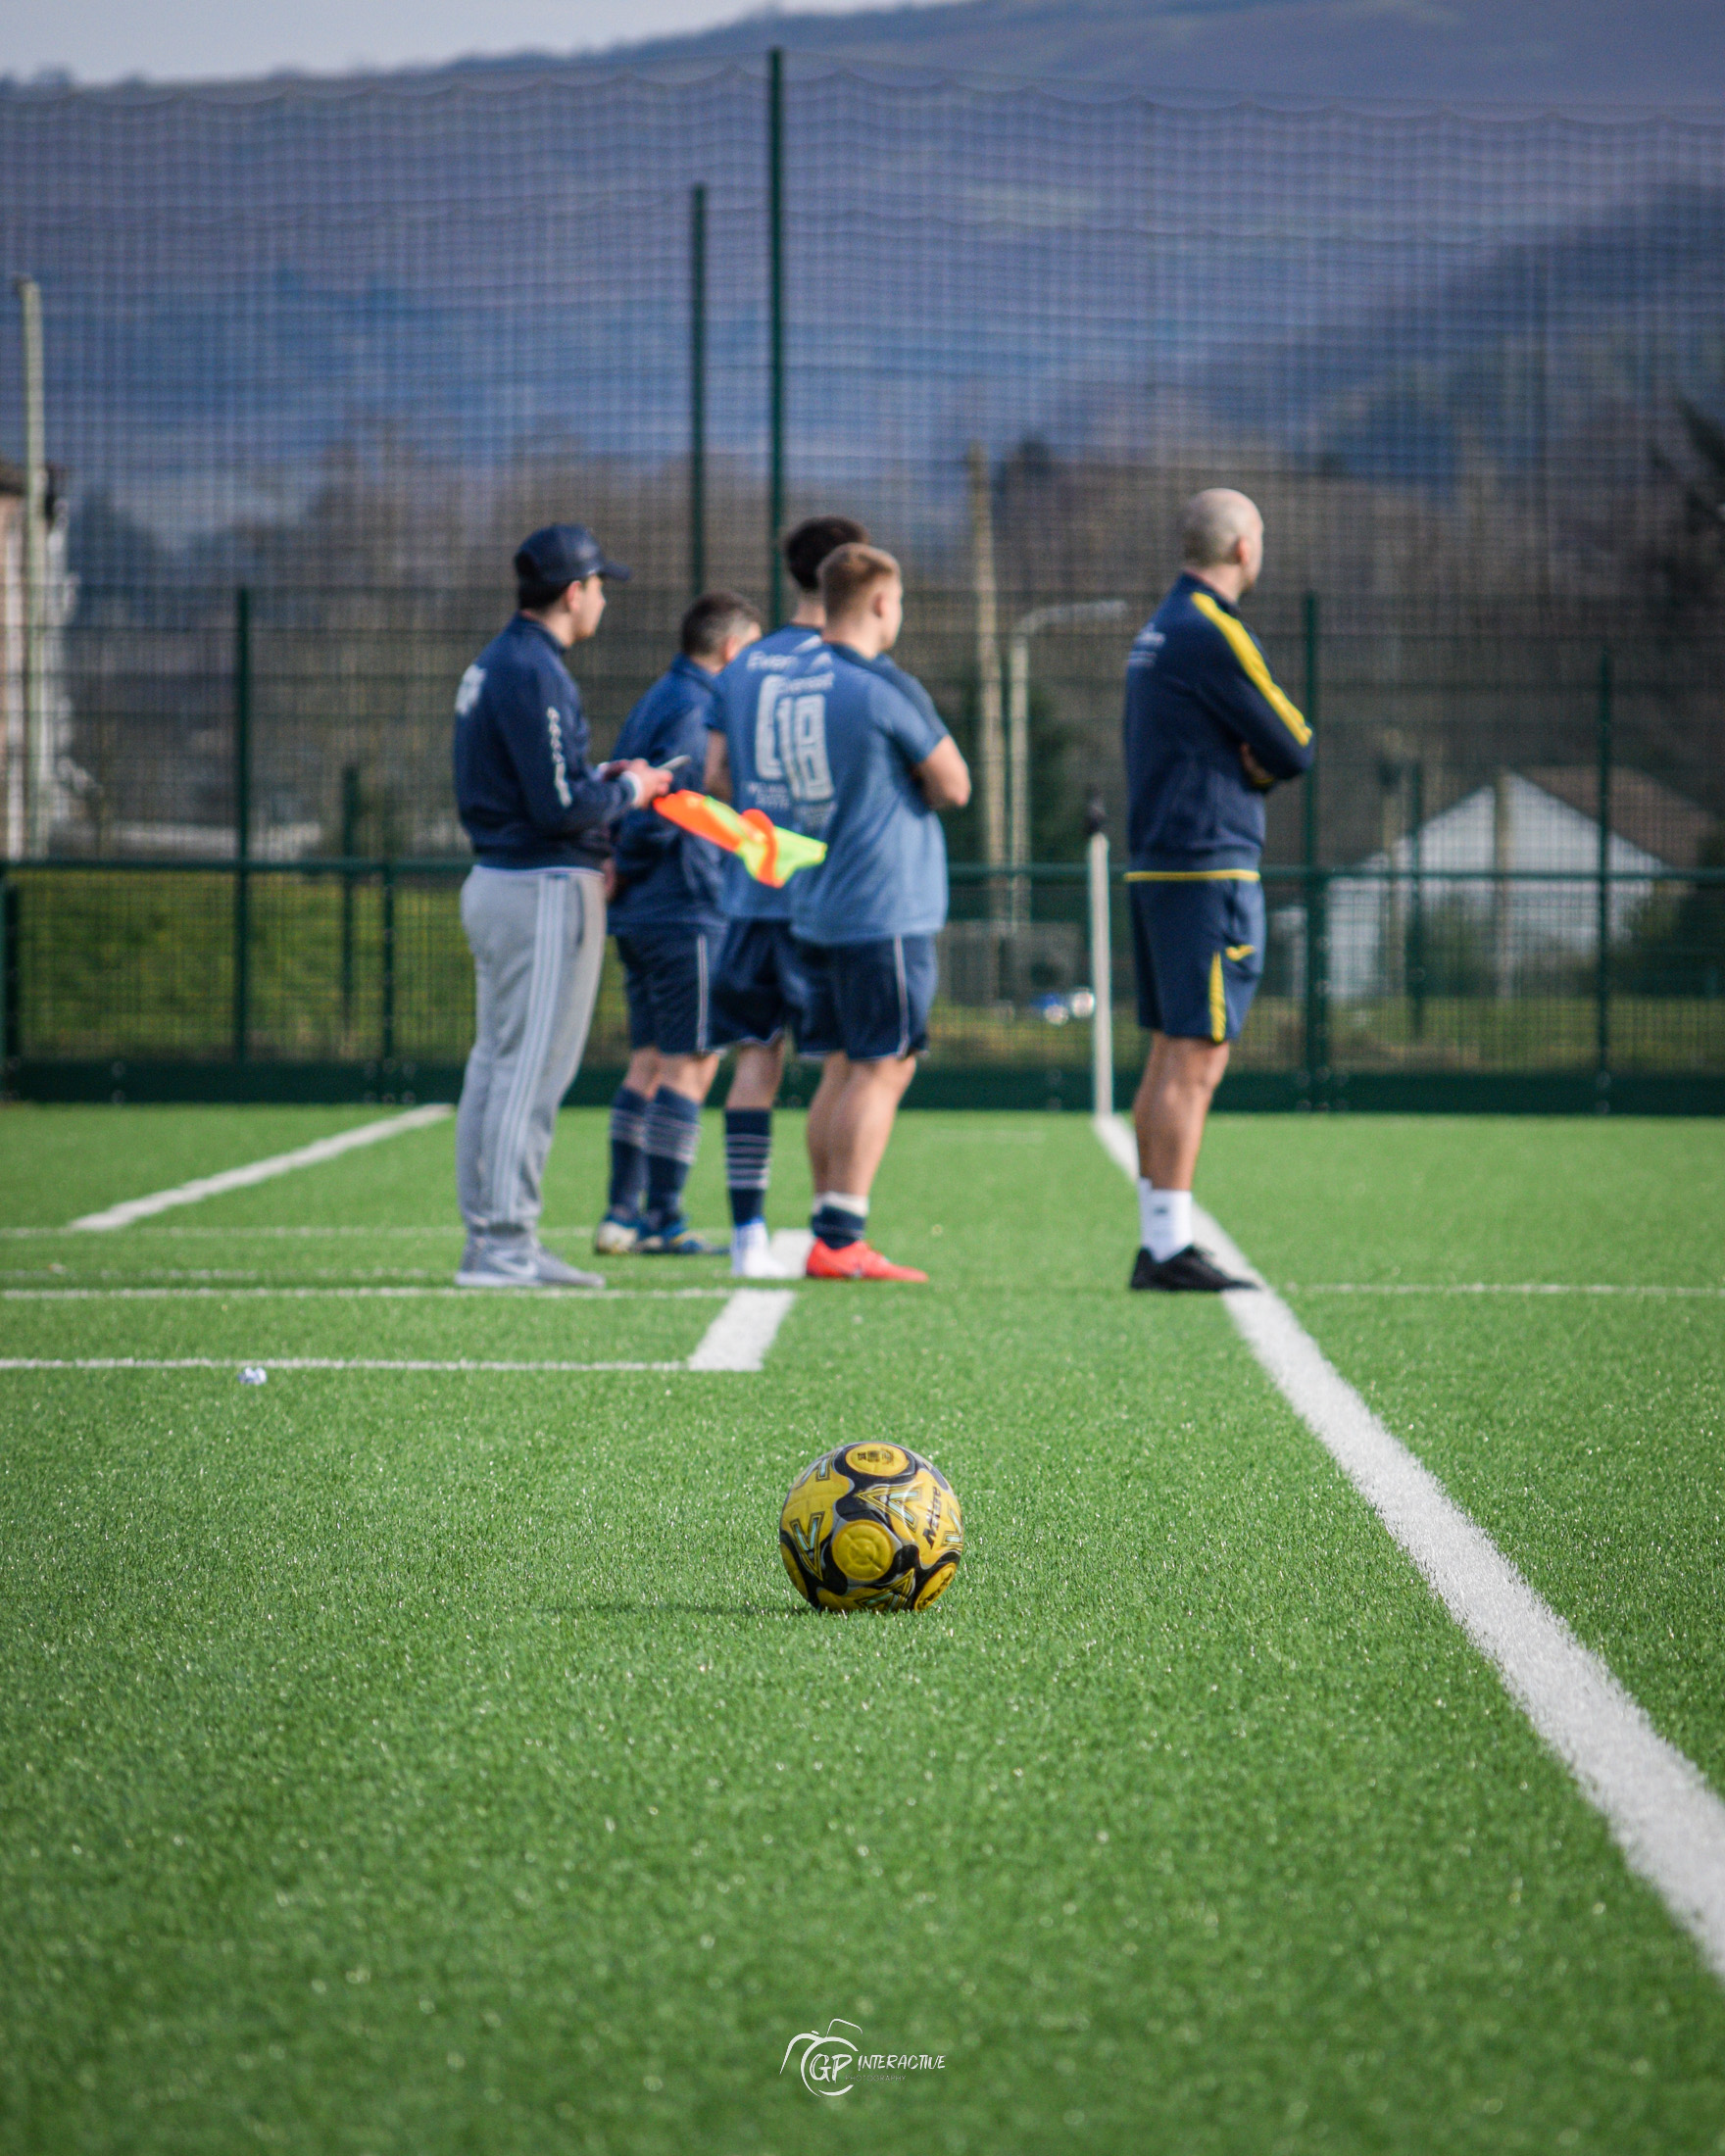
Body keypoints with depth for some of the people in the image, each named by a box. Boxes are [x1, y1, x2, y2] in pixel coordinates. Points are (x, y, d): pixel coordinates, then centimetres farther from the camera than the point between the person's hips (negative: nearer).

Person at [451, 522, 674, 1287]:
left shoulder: (490, 666, 14)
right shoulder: (533, 673, -17)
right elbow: (559, 808, -21)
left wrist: (596, 781, 15)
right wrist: (628, 792, -4)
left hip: (494, 878, 10)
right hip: (545, 888, -10)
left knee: (496, 1064, 12)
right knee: (532, 1071, -8)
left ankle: (491, 1238, 16)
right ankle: (503, 1245, -8)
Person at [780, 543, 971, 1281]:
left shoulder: (789, 682, 10)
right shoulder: (886, 689, -13)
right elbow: (954, 786, -8)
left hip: (816, 908, 8)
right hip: (887, 908, -8)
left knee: (842, 1069, 12)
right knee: (882, 1069, -5)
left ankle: (830, 1235, 12)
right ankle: (840, 1239, -10)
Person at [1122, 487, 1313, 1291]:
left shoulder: (1159, 629, 17)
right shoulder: (1214, 634, -13)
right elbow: (1295, 751, -12)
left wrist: (1248, 762, -1)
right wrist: (1267, 757, 8)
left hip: (1155, 863, 10)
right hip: (1209, 868, -10)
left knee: (1171, 1059, 11)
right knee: (1196, 1063, -10)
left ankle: (1157, 1243, 12)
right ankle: (1170, 1247, -12)